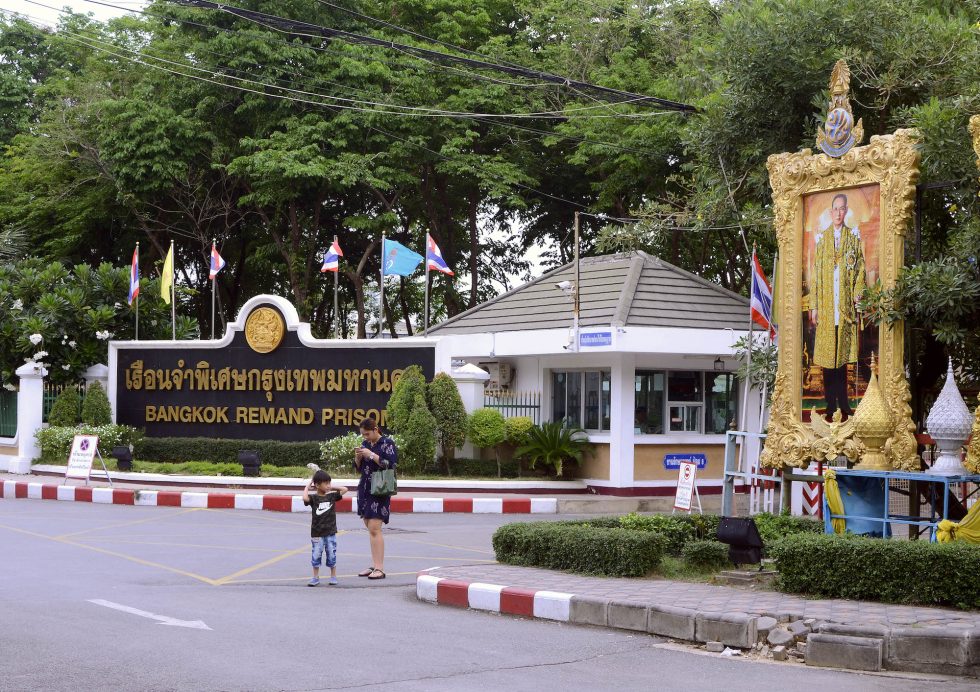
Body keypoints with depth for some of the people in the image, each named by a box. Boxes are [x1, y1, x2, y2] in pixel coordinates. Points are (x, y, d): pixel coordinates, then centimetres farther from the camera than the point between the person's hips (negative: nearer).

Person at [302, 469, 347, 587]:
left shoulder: (332, 496, 4)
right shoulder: (313, 498, -6)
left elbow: (344, 489, 1)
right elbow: (305, 498, -27)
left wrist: (332, 488, 3)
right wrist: (307, 487, -13)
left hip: (330, 532, 2)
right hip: (317, 533, -2)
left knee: (331, 555, 6)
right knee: (316, 555, 5)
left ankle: (333, 576, 17)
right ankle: (315, 578, 15)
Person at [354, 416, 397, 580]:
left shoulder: (387, 443, -5)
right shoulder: (365, 444, 14)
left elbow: (391, 464, -15)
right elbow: (358, 467, 18)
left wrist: (371, 455, -16)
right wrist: (358, 457, -2)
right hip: (364, 489, 7)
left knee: (374, 528, -14)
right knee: (370, 528, 8)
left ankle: (380, 568, -14)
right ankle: (374, 565, 12)